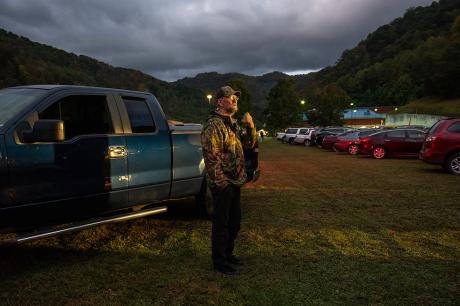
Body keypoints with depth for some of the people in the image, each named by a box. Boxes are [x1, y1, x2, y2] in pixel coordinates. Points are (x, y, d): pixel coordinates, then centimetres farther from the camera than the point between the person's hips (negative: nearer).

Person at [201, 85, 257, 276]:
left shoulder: (234, 124, 13)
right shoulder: (213, 125, -16)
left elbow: (250, 143, 16)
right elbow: (211, 156, -21)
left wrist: (250, 126, -1)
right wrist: (221, 182, -20)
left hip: (235, 182, 9)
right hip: (222, 184, -9)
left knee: (235, 221, 19)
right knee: (221, 223, 3)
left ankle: (228, 253, 36)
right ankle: (219, 261, 18)